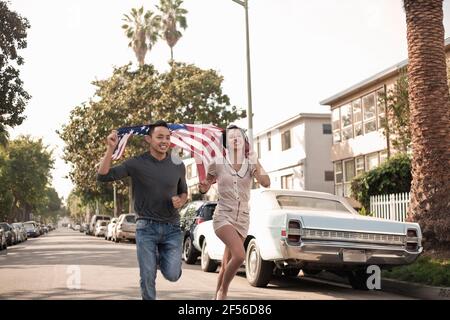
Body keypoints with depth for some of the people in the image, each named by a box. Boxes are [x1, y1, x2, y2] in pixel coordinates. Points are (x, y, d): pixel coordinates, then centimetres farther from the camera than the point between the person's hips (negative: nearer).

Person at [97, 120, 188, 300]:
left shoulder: (177, 165, 3)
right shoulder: (137, 164, -6)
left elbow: (183, 192, 17)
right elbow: (103, 176, -12)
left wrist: (180, 201, -7)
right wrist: (110, 149, -23)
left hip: (171, 227, 2)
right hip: (146, 226, -2)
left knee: (172, 275, -4)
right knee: (148, 277, -1)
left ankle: (161, 256, 29)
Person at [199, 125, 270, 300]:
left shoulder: (251, 164, 4)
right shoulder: (218, 164, -2)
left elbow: (266, 183, -12)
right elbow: (205, 188, 10)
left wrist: (255, 162, -20)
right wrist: (203, 186, -12)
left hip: (242, 219, 4)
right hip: (223, 216, -3)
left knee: (226, 264, 11)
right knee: (239, 255, -26)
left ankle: (217, 297, 29)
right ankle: (223, 291, -3)